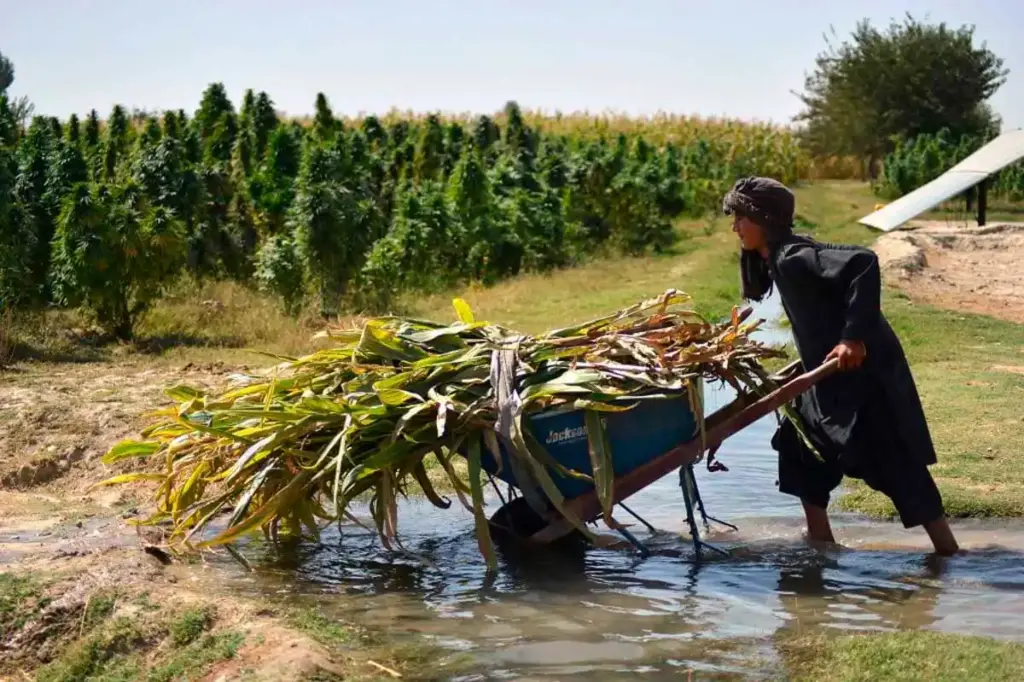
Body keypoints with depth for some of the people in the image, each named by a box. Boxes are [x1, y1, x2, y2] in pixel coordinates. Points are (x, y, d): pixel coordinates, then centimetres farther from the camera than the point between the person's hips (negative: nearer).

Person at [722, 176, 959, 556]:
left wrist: (854, 337, -34)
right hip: (832, 375, 10)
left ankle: (948, 551, 3)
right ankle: (820, 541, 22)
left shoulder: (793, 257, -20)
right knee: (803, 449, 16)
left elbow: (863, 264, -32)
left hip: (862, 369, -10)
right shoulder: (776, 261, 9)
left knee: (896, 466, -5)